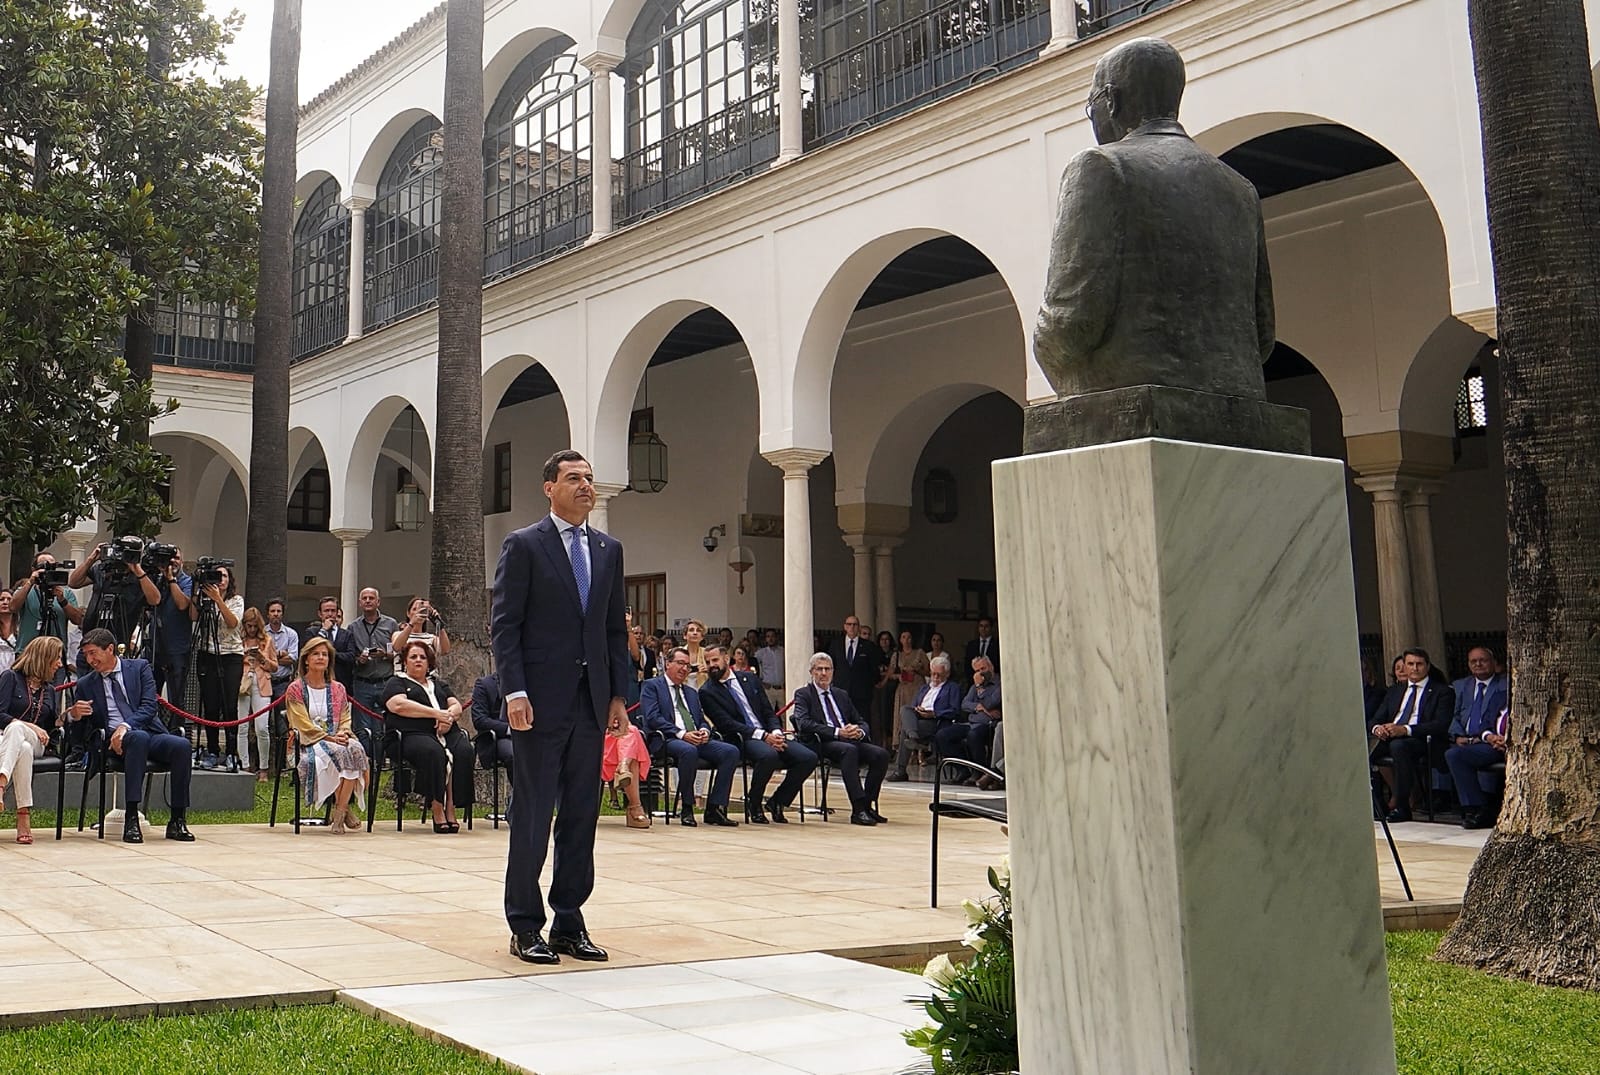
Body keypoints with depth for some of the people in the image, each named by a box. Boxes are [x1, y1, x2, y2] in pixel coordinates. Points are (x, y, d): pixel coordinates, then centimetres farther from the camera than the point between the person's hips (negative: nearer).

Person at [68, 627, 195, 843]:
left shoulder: (139, 667, 10)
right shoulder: (85, 684, 15)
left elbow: (150, 706, -2)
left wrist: (125, 726, -19)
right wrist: (75, 715, -8)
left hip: (152, 734, 1)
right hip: (116, 741, -1)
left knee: (181, 745, -32)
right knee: (138, 737, -38)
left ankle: (177, 821, -23)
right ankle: (131, 820, -41)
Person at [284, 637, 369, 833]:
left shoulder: (338, 689, 18)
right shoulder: (295, 689, 5)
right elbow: (303, 725, -4)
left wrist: (343, 733, -9)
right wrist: (329, 738, -16)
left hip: (336, 739, 4)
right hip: (309, 743, -4)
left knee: (355, 749, -32)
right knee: (338, 753, -35)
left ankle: (339, 811, -30)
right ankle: (343, 809, -24)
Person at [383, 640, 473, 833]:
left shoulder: (439, 684, 33)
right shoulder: (397, 683, 18)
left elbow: (456, 706, 21)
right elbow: (399, 705, -3)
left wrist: (449, 716, -6)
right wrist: (437, 713, -9)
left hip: (447, 732, 4)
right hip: (414, 734, -4)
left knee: (464, 751, -29)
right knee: (433, 752, -38)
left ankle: (451, 808, -30)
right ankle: (437, 811, -33)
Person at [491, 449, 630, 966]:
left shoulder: (609, 549, 13)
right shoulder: (523, 545, -2)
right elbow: (504, 626, -6)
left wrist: (618, 693, 8)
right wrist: (514, 692, -14)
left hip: (592, 703, 5)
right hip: (542, 703, -5)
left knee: (582, 815, 8)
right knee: (532, 816, 1)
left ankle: (569, 922, 17)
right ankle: (525, 927, 11)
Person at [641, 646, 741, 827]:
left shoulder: (691, 692, 30)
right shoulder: (652, 687, 8)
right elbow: (652, 718, -6)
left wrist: (704, 730, -2)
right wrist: (681, 734, -17)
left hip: (697, 739, 7)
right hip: (668, 740, -6)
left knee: (731, 751, -19)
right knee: (689, 750, -40)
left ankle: (715, 809, -17)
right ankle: (687, 809, -23)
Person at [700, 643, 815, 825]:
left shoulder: (749, 679, 16)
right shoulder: (708, 692, 1)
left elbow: (769, 712, 15)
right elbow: (727, 724, -10)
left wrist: (776, 733, -8)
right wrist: (763, 736, -19)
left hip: (770, 735, 5)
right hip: (740, 740, -5)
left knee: (808, 758, -16)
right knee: (768, 755, -38)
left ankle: (777, 802, 3)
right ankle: (754, 804, -11)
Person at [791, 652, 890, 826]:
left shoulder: (841, 695, 26)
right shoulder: (803, 694, 8)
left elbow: (861, 722, 22)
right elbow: (804, 724, -10)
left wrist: (859, 731, -5)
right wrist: (837, 732, -19)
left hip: (850, 740, 6)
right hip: (821, 744, -6)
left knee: (881, 754, -21)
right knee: (849, 750, -37)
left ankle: (867, 805, -14)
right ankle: (858, 810, -38)